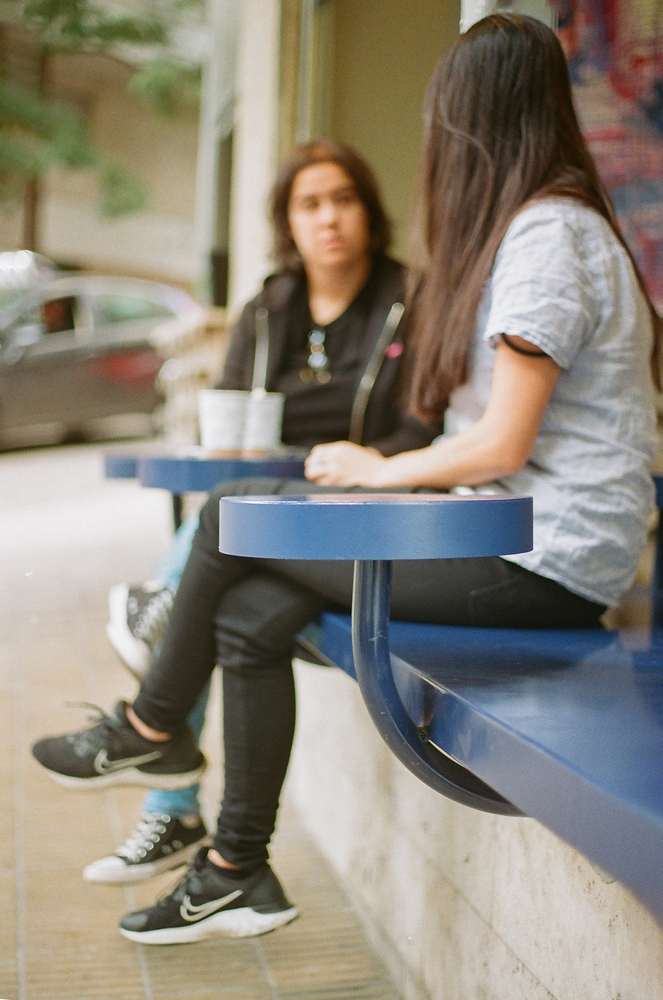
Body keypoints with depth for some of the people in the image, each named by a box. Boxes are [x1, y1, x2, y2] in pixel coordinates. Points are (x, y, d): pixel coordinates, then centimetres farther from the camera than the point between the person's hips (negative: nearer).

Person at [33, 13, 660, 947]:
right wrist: (395, 471, 6)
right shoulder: (540, 225, 18)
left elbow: (505, 443, -19)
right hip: (519, 536, 9)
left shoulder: (547, 237, -13)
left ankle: (152, 728, 16)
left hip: (544, 566, -9)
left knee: (235, 516, -7)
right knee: (250, 613, 0)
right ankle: (237, 874, 12)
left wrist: (379, 473, -5)